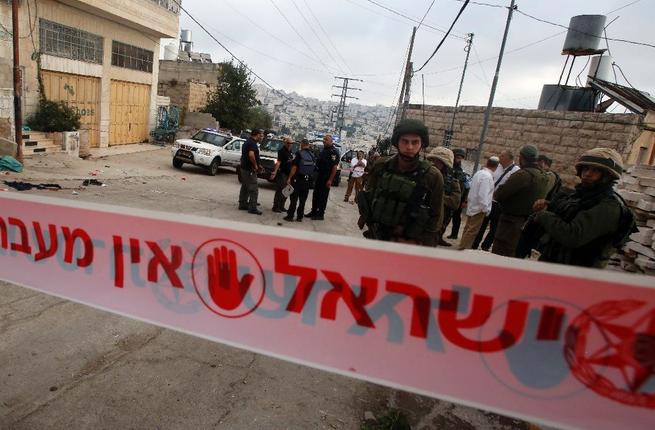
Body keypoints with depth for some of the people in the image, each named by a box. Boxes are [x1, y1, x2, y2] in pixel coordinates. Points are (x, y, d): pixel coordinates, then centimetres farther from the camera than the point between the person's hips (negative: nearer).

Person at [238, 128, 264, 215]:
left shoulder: (248, 142, 16)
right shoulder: (252, 143, -17)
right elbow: (251, 154, -33)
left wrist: (258, 165, 18)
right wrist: (255, 165, -19)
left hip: (244, 168, 11)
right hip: (250, 170, -11)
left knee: (244, 188, 17)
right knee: (254, 189, -7)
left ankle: (242, 204, 24)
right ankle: (252, 208, -6)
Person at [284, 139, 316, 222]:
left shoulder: (299, 154, -11)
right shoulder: (312, 155, 6)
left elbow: (294, 167, -14)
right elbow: (314, 168, 9)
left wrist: (289, 178, -12)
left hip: (298, 179, -5)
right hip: (307, 180, 5)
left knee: (294, 198, 2)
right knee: (303, 200, 10)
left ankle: (290, 216, 3)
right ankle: (300, 217, 14)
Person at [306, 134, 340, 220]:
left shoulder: (334, 152, -13)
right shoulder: (323, 149, 14)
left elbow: (334, 167, -18)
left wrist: (330, 180, -22)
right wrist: (316, 174, 15)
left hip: (326, 178, -8)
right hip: (319, 176, 8)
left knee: (323, 196, 0)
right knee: (315, 195, 13)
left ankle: (321, 214, 9)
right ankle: (313, 212, 23)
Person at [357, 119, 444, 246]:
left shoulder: (433, 177, -11)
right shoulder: (381, 168, -4)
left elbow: (435, 218, -6)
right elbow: (366, 199, 6)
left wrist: (417, 244, -9)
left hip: (410, 247, -2)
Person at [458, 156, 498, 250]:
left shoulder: (479, 173, 7)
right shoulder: (487, 176, -19)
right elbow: (483, 194, -24)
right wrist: (485, 209, -18)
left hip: (472, 206, 9)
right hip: (479, 208, -9)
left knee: (468, 228, 17)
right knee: (472, 231, -4)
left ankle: (463, 247, 26)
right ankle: (464, 249, 0)